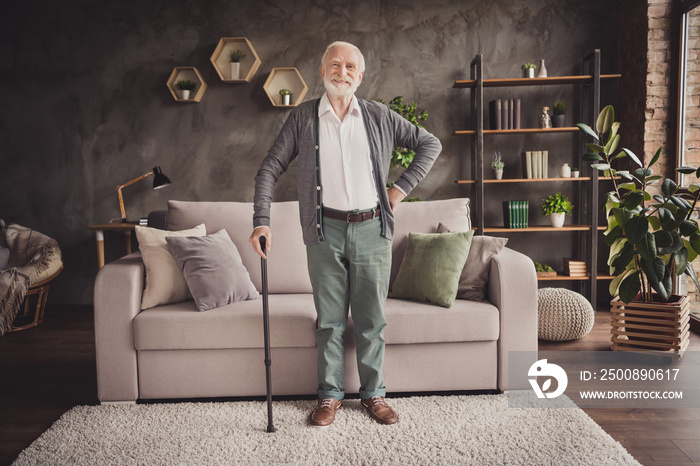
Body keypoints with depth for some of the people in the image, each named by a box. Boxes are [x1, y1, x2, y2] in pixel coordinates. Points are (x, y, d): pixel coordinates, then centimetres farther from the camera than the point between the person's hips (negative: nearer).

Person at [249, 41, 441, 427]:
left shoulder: (379, 116, 7)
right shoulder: (302, 118, 5)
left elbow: (430, 143, 14)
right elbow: (270, 168, 4)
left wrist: (403, 187, 4)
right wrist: (261, 221, -7)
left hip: (372, 229, 1)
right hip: (325, 231, 0)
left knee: (372, 319, 8)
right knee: (330, 319, 7)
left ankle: (374, 393, 24)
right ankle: (330, 394, 22)